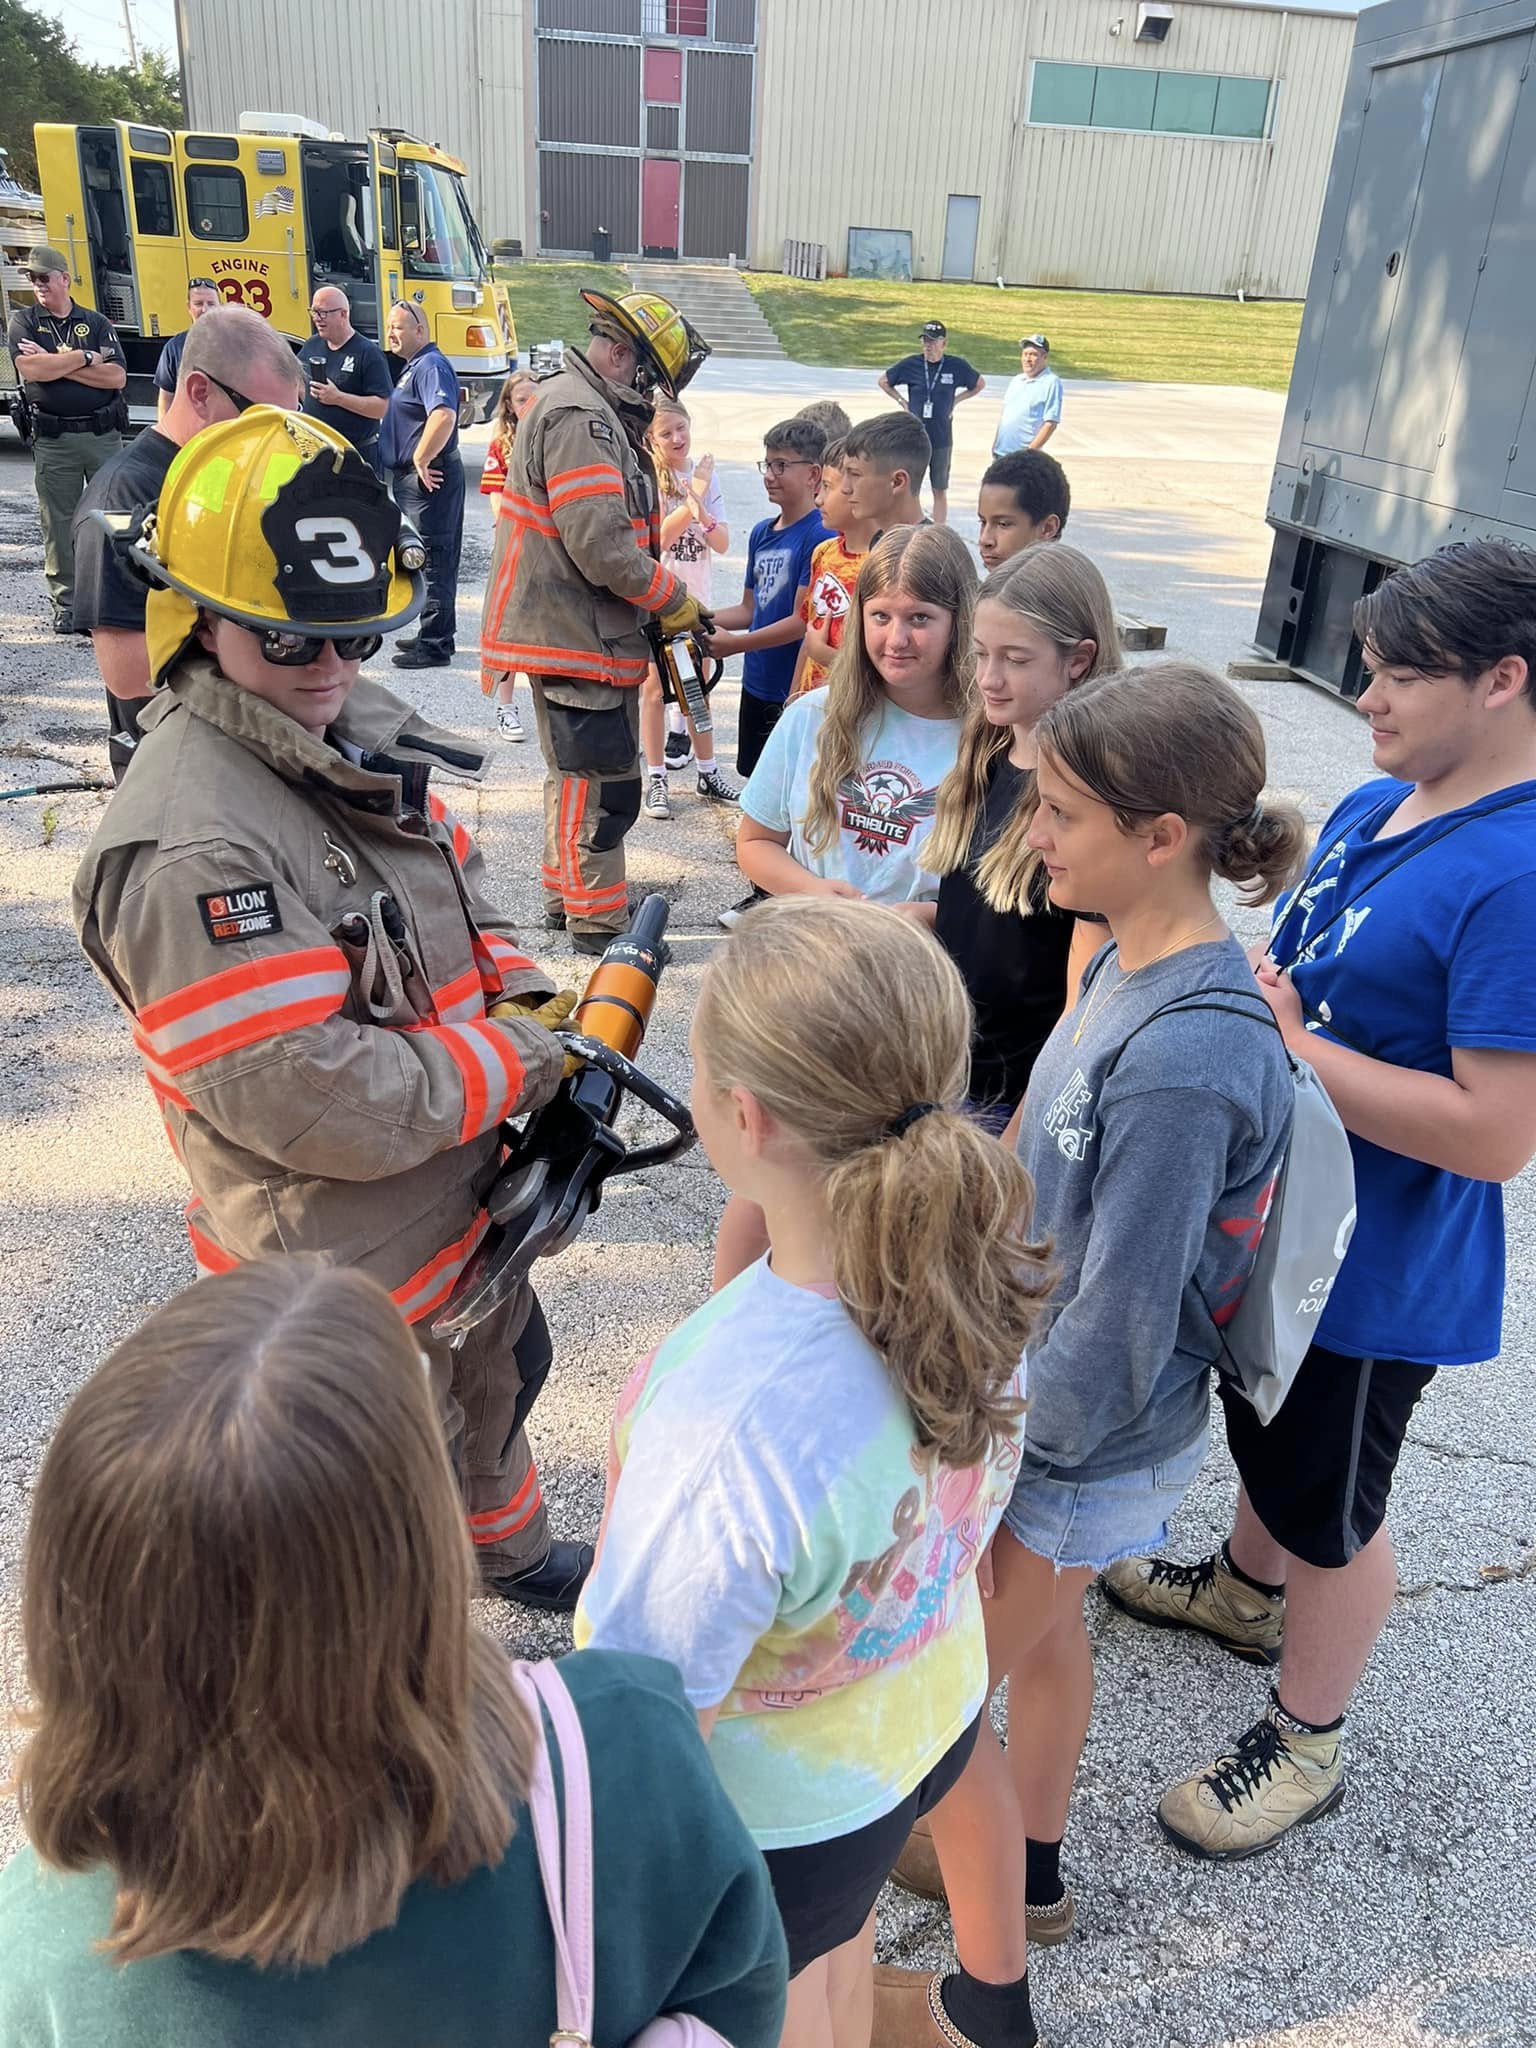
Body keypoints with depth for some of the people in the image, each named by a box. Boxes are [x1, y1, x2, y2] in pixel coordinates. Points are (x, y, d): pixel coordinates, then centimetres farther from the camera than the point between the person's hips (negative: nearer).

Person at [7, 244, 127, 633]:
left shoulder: (97, 323, 8)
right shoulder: (23, 321, 7)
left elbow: (116, 376, -6)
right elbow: (29, 369, -11)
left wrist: (56, 363, -8)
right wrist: (85, 358, -6)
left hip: (104, 435, 0)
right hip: (54, 438, 0)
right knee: (58, 523, 2)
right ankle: (65, 606, 8)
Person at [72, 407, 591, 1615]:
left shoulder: (363, 736, -2)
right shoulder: (190, 849, -31)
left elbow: (463, 911, 10)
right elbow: (326, 1106, -33)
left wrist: (544, 1011, -9)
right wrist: (531, 1059, -21)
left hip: (464, 1197, 9)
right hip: (352, 1270, -9)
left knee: (500, 1378, 32)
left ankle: (510, 1553, 63)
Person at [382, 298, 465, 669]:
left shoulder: (431, 366, -15)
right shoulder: (413, 366, 18)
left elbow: (444, 416, -32)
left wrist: (421, 461, -25)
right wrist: (417, 463, 17)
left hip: (430, 478, -11)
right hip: (410, 477, 11)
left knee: (433, 561, -7)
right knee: (432, 560, 16)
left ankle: (433, 645, -4)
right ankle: (435, 634, 25)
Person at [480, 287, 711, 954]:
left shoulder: (588, 410, 17)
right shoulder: (579, 417, -19)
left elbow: (612, 524, 20)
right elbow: (601, 545, -26)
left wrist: (656, 596, 8)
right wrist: (674, 600, -13)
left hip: (568, 627, 11)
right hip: (574, 635, -11)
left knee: (578, 773, 22)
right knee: (604, 784, -4)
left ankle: (567, 897, 35)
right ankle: (598, 924, 6)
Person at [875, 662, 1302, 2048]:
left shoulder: (1184, 1061, -34)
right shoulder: (1132, 963, -6)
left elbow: (1113, 1337, -28)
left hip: (1086, 1447, -8)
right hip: (1059, 1404, 8)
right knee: (1046, 1637, 28)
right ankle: (1028, 1869, 55)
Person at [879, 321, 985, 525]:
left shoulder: (957, 366, -2)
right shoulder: (910, 364, -2)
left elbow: (980, 384, 14)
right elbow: (884, 382, 13)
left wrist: (956, 400, 6)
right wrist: (902, 402, 4)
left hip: (941, 438, 0)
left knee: (940, 491, 5)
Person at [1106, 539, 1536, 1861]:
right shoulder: (1373, 808, 0)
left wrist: (1290, 1047, -29)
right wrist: (1233, 989, -11)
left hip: (1374, 1272, -8)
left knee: (1329, 1505, 13)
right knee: (1265, 1435, 30)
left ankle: (1306, 1743, 38)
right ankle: (1248, 1591, 58)